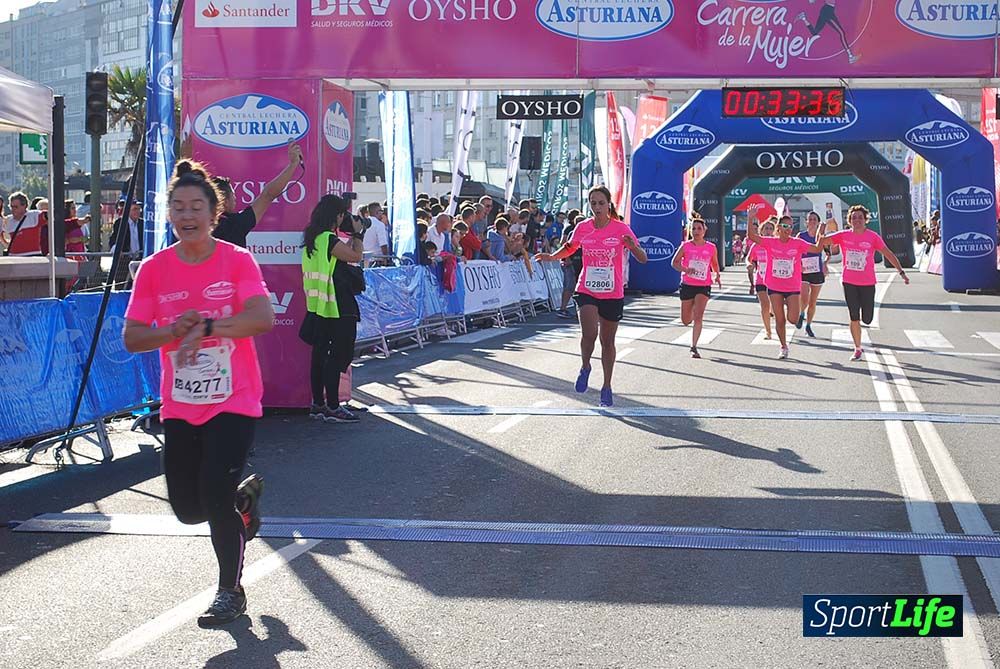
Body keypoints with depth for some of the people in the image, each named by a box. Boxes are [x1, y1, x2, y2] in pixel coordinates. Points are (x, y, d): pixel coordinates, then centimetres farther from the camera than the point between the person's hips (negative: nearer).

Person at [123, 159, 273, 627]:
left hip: (233, 402, -4)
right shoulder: (154, 269, 0)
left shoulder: (237, 260, -8)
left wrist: (206, 327, -28)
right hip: (179, 407, 4)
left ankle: (230, 592, 11)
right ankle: (244, 495, 43)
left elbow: (263, 317, -22)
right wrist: (173, 331, -21)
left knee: (215, 499, -11)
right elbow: (132, 337, -3)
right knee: (187, 508, 9)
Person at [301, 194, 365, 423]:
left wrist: (352, 236, 15)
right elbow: (356, 256, -14)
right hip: (338, 308, -10)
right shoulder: (329, 240, -17)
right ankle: (332, 407, -5)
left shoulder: (312, 238, 12)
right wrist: (357, 234, 0)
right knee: (339, 354, -5)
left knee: (320, 353, 12)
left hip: (319, 306, 10)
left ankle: (318, 404, 18)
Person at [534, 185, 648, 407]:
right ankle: (585, 367, 9)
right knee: (590, 333, -21)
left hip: (613, 295, 0)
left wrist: (632, 246, -29)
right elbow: (569, 248, 18)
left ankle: (607, 387, 25)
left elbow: (643, 259, -8)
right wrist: (552, 256, -2)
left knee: (607, 341, 10)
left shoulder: (621, 229, -8)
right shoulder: (582, 227, -1)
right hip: (586, 291, 0)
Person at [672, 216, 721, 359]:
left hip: (704, 286, -1)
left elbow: (715, 263, 17)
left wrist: (717, 275, -1)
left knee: (698, 317, -17)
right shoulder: (686, 246, -4)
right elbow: (675, 262, 0)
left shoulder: (711, 248, 0)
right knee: (686, 321, 11)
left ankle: (694, 347, -10)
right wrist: (685, 269, -19)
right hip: (687, 285, 1)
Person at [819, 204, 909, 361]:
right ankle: (857, 349, 14)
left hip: (867, 283, -1)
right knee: (854, 318, 2)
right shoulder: (844, 235, -1)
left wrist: (901, 272, -6)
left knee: (867, 319, 1)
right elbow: (820, 242, 2)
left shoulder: (873, 236, -6)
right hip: (849, 282, 1)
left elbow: (888, 254, -2)